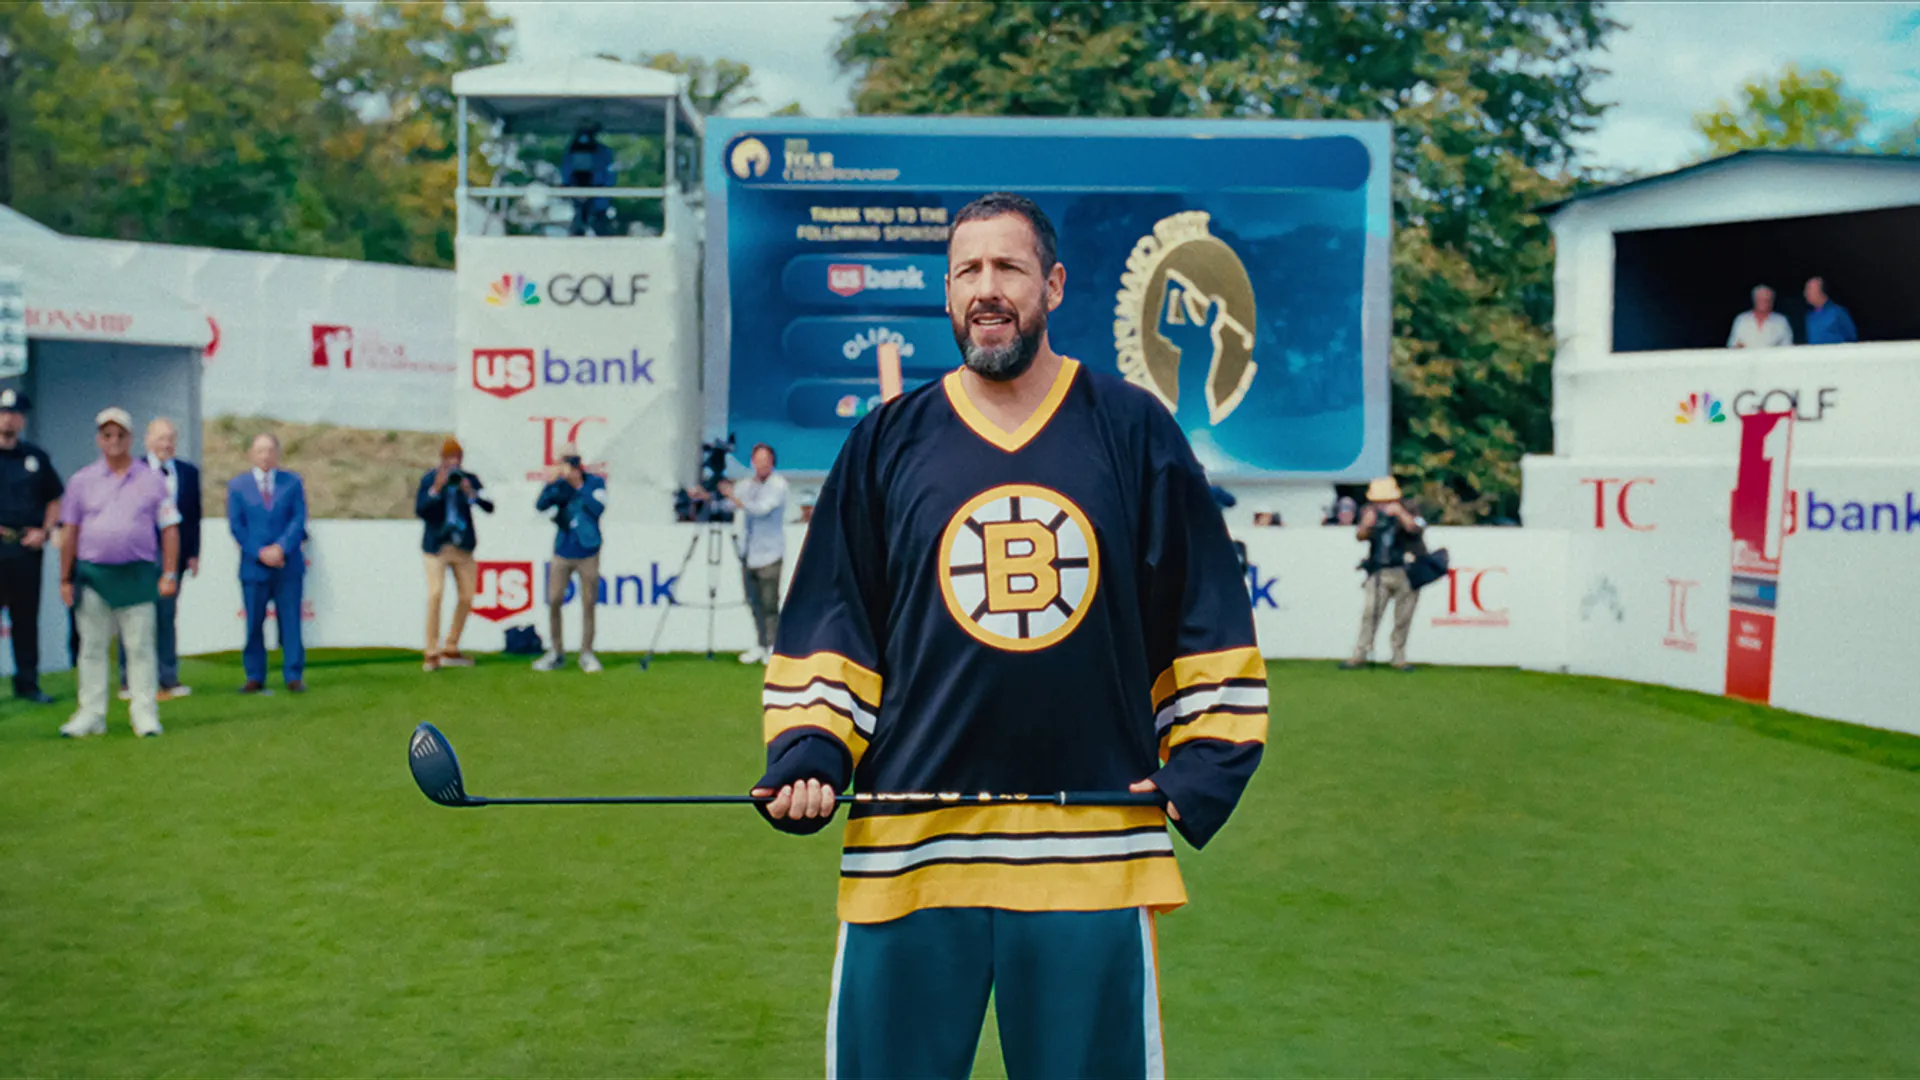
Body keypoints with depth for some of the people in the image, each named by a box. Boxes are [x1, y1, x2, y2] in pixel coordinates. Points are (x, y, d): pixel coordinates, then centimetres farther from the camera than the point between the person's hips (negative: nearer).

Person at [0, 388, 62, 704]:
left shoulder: (37, 458, 13)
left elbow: (55, 499, 19)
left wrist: (44, 531, 4)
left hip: (28, 546, 3)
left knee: (27, 617, 8)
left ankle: (27, 682, 15)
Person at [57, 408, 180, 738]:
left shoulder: (152, 480, 6)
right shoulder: (82, 481, 9)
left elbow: (169, 529, 6)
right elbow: (69, 532, 11)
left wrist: (169, 574, -1)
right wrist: (66, 579, 8)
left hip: (137, 574, -1)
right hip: (92, 574, 2)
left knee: (140, 646, -1)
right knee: (92, 647, 5)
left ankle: (146, 714, 4)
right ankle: (91, 715, 10)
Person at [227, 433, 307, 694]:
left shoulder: (293, 482, 8)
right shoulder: (237, 486, 7)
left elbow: (298, 519, 0)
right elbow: (236, 526, 1)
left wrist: (281, 548, -15)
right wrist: (260, 553, -12)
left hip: (288, 566, 0)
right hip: (254, 566, 0)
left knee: (290, 621, 0)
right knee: (254, 624, 3)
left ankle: (294, 675, 5)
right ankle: (255, 677, 11)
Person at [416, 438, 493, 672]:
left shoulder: (469, 479, 4)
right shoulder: (429, 479, -4)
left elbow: (489, 507, -5)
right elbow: (419, 509, -14)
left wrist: (472, 494, -22)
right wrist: (436, 489, -26)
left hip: (463, 547, 4)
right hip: (437, 546, -4)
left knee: (466, 597, 5)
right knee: (435, 595, -14)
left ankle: (451, 650, 20)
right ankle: (432, 654, -9)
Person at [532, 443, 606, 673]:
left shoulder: (595, 483, -2)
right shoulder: (559, 484, 2)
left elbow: (597, 508, -19)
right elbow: (541, 505, -14)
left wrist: (576, 487, -21)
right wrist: (553, 483, -27)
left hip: (588, 554, -2)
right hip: (562, 553, 2)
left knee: (588, 603, 0)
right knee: (553, 601, 0)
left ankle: (587, 653, 10)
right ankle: (557, 652, 12)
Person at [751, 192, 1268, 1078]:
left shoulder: (1135, 432, 6)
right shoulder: (886, 443, 9)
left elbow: (1206, 615, 10)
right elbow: (830, 624, 12)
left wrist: (1204, 762, 1)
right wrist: (807, 754, -1)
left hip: (1097, 850, 0)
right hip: (908, 849, 1)